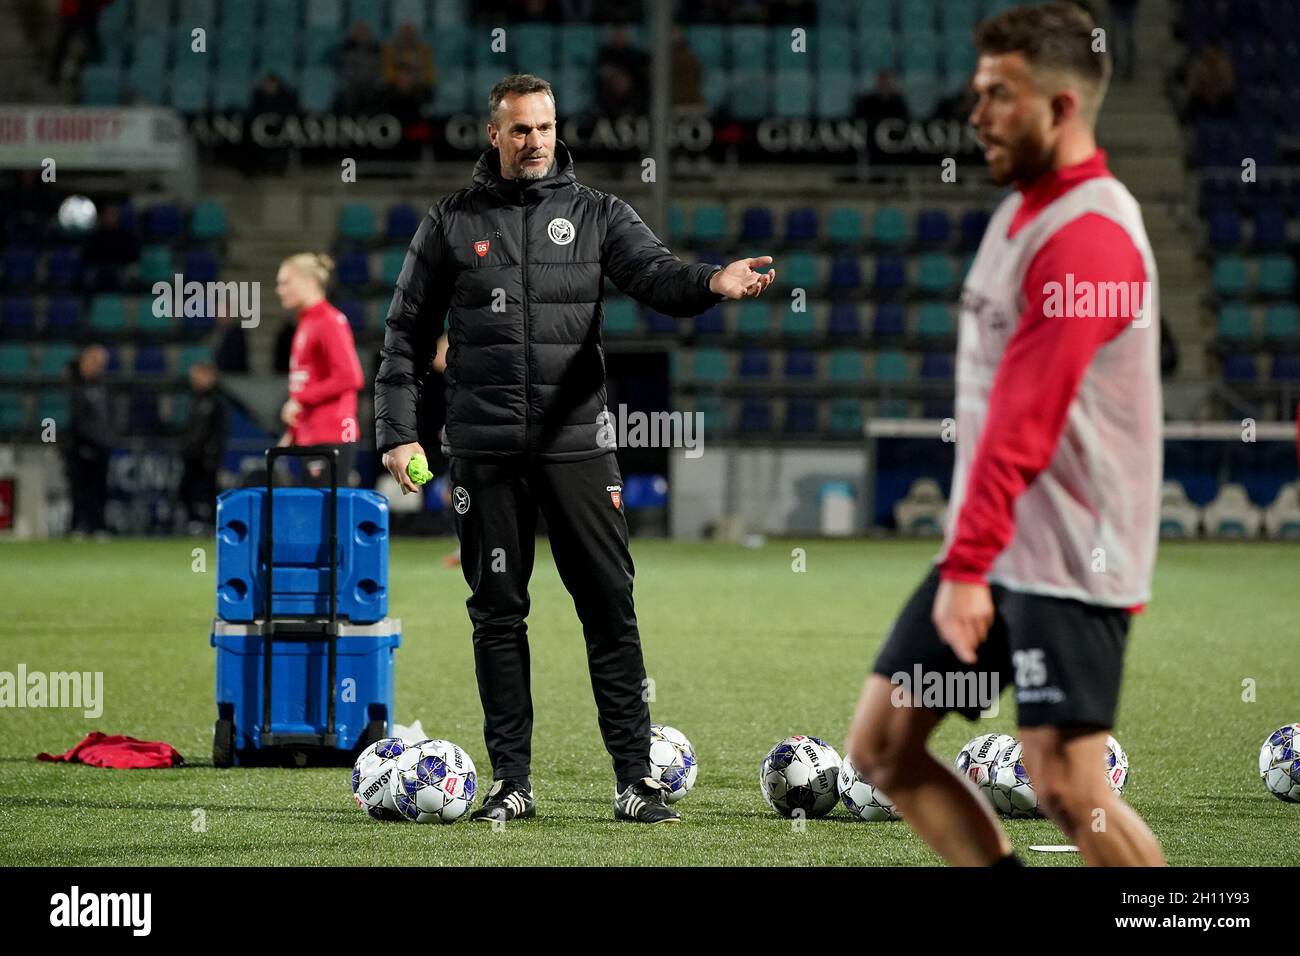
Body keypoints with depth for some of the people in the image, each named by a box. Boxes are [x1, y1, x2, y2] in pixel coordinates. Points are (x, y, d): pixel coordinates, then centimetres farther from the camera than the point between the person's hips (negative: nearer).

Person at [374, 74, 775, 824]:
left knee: (611, 608, -4)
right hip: (484, 450, 1)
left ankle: (636, 779, -1)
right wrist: (398, 431, 1)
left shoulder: (596, 214, 7)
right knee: (498, 613, 5)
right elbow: (408, 334, 9)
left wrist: (712, 283, -33)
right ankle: (512, 783, 12)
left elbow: (654, 272, -11)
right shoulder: (453, 223, 7)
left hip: (577, 444, 0)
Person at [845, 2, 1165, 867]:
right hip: (993, 545, 10)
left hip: (1067, 561, -10)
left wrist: (968, 565, -26)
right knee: (882, 745, 6)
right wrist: (966, 557, 19)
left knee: (1066, 785, -12)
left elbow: (1024, 420, -23)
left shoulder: (1088, 235, -17)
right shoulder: (1026, 210, 13)